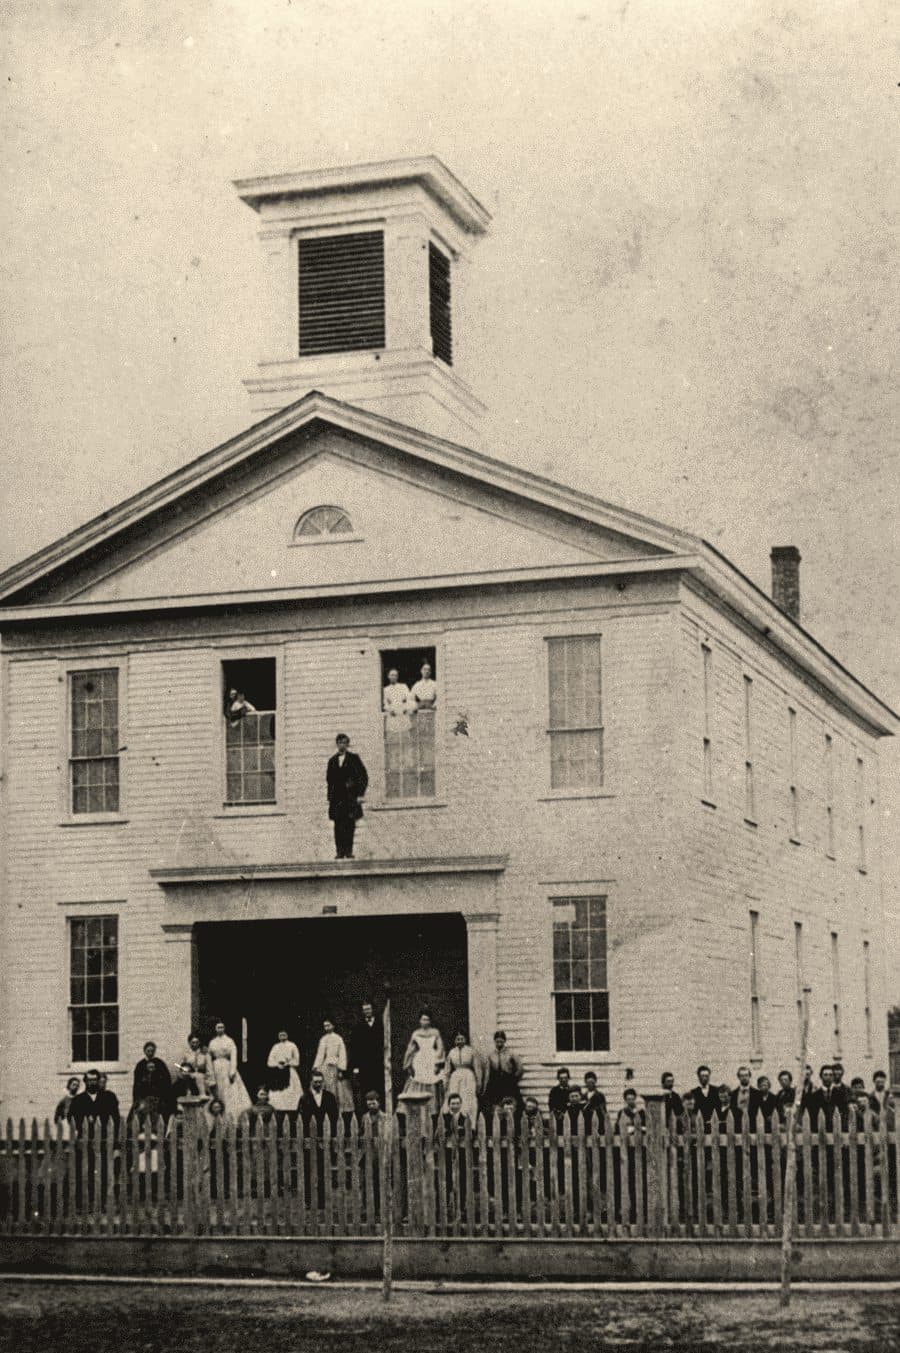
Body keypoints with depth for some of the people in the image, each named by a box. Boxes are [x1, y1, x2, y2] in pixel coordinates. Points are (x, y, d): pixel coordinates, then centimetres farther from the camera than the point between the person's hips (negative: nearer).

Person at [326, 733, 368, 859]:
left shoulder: (354, 759, 6)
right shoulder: (332, 761, 15)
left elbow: (364, 777, 5)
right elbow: (329, 780, 17)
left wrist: (360, 793, -2)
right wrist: (330, 797, 8)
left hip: (350, 797, -2)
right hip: (336, 798, 2)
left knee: (349, 824, -5)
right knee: (338, 825, -3)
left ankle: (349, 851, -3)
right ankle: (340, 851, -3)